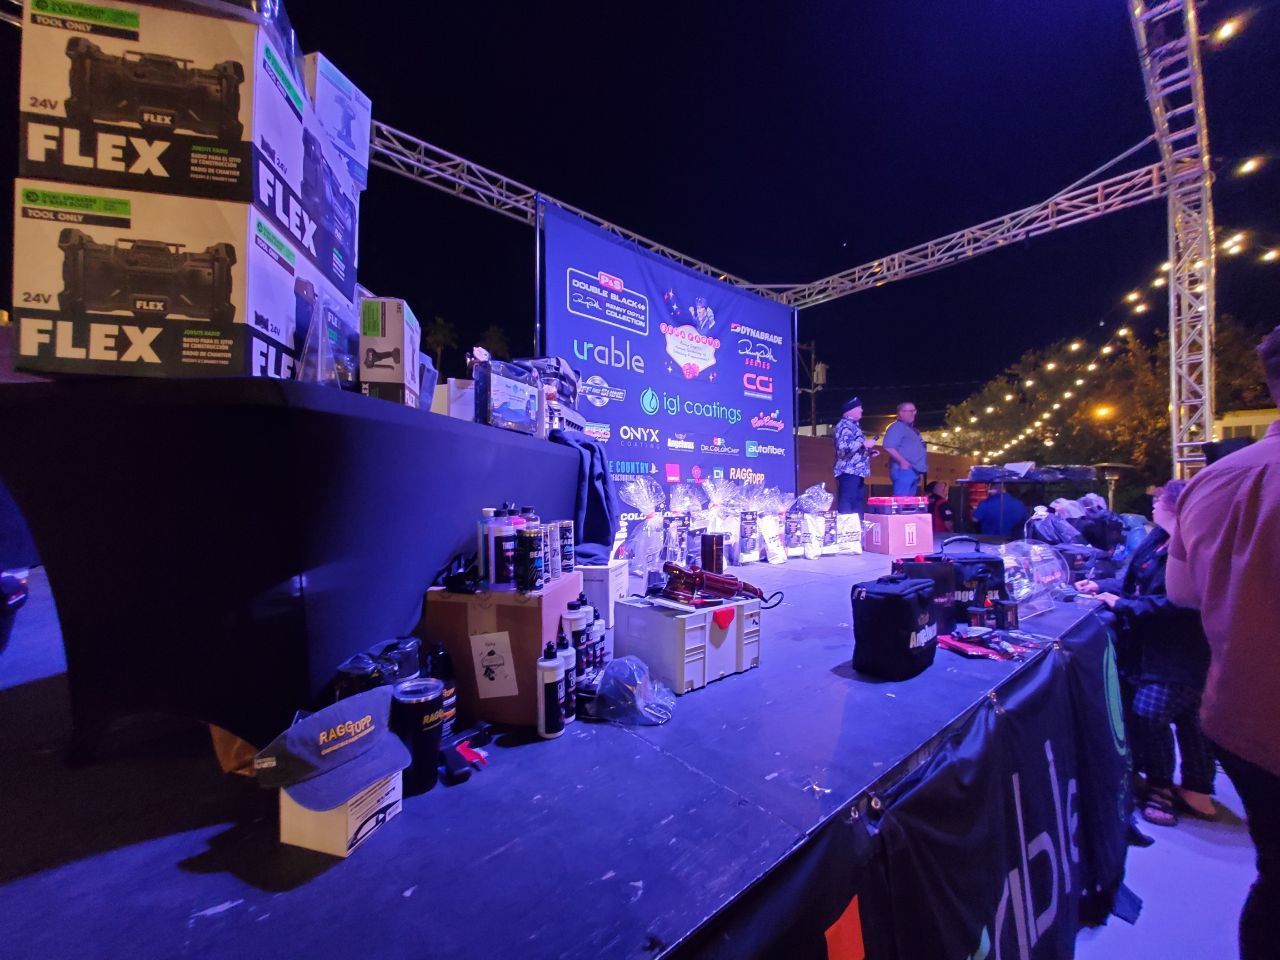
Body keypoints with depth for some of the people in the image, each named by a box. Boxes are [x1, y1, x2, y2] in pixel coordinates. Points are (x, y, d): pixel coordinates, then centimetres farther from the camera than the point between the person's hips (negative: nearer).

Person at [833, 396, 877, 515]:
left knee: (859, 504, 11)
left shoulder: (853, 425, 21)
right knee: (847, 505, -10)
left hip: (857, 471, 10)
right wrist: (864, 444, -17)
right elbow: (844, 447, -26)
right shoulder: (845, 425, -10)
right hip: (849, 471, -10)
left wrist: (868, 452, 17)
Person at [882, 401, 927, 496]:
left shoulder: (912, 429, 24)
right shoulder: (896, 427, -7)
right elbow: (888, 447, -21)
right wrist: (903, 462, -23)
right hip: (904, 470, -10)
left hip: (914, 471, 10)